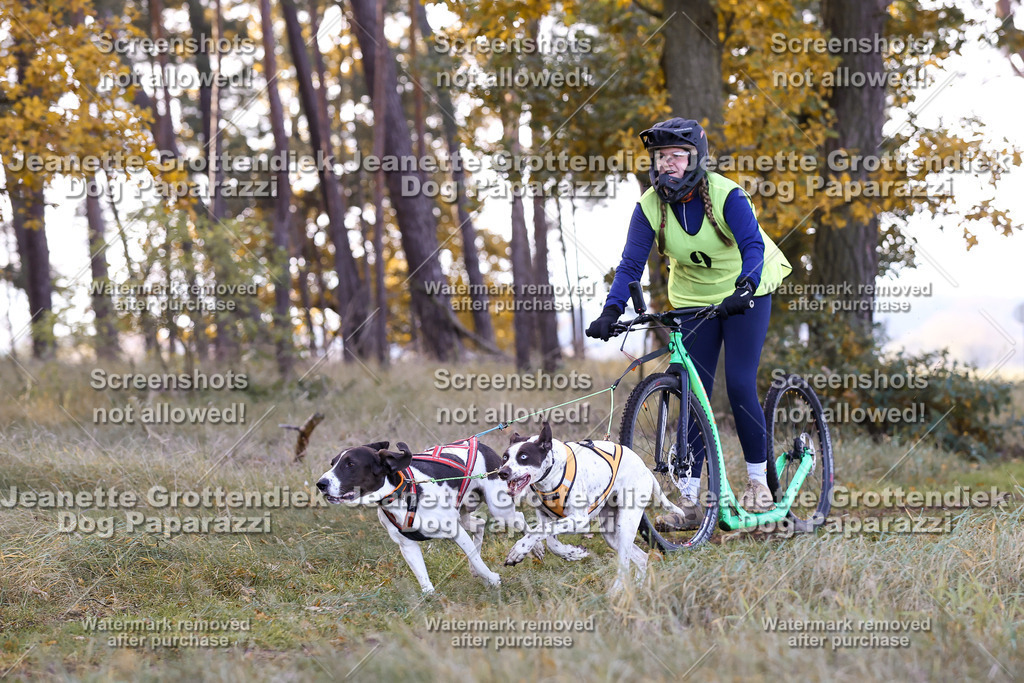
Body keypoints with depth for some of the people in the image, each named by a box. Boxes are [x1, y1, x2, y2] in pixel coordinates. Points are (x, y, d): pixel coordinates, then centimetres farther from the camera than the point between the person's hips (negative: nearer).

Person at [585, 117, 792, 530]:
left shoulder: (726, 195, -22)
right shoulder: (650, 206, -12)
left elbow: (753, 245, -32)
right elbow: (631, 264, -16)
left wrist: (744, 289, -49)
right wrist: (611, 311, -31)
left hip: (745, 296, -3)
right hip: (693, 301, 3)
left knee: (740, 386, -13)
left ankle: (758, 479, 6)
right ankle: (689, 501, -1)